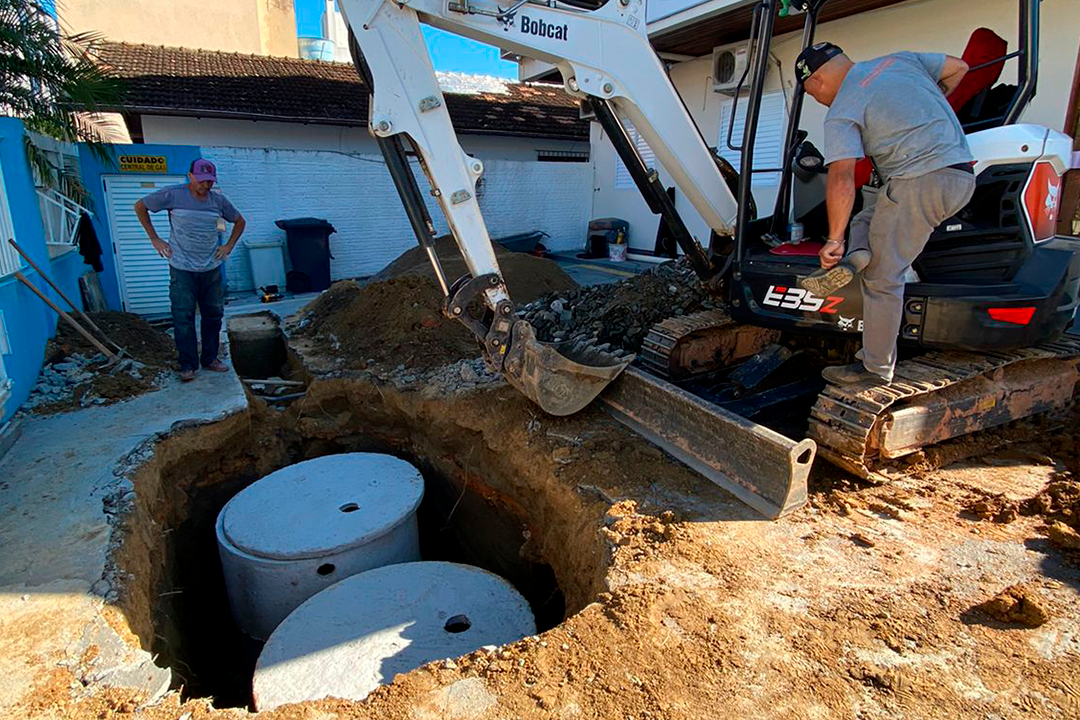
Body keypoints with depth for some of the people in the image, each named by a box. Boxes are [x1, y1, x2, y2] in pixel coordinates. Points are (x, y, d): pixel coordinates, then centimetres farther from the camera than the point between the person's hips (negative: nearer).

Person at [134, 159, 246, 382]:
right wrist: (155, 239, 1)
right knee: (183, 317, -2)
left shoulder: (218, 200, 3)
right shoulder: (173, 195, -6)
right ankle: (188, 365, 7)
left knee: (213, 315, 9)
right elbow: (140, 207, 6)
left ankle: (210, 359, 22)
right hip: (182, 270, -4)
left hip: (212, 269, 4)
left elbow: (239, 221, 19)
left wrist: (228, 246, 8)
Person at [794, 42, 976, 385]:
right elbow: (958, 67, 26)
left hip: (919, 181, -9)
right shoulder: (898, 59, 17)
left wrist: (834, 240, -14)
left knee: (882, 278, -2)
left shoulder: (841, 113, -5)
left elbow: (841, 179, -17)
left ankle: (877, 367, 3)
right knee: (866, 220, 22)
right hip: (962, 178, 9)